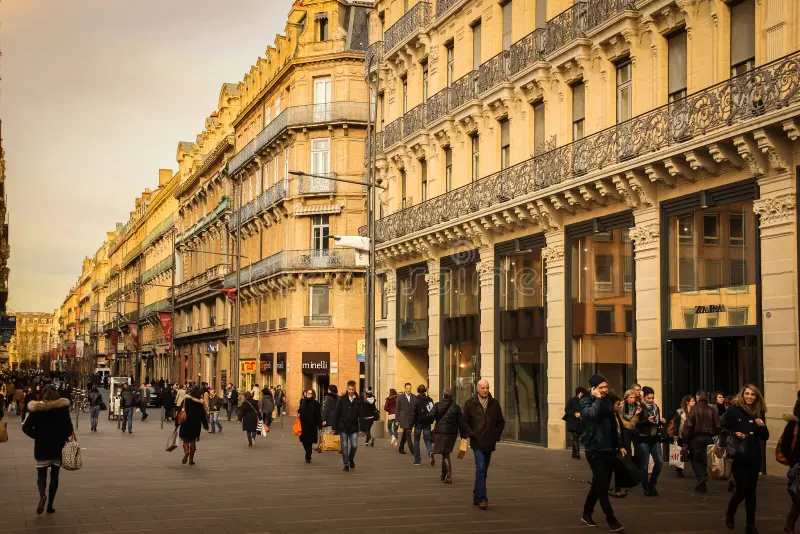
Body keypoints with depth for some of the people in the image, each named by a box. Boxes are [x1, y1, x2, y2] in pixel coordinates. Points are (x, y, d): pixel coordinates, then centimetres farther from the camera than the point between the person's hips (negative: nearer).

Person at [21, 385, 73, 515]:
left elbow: (26, 427, -5)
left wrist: (37, 436, 4)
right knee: (54, 475, 11)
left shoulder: (36, 408, -3)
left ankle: (42, 496, -21)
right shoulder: (63, 406, -6)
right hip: (58, 446, 0)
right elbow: (68, 426, -13)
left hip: (41, 446, 0)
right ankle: (50, 505, 9)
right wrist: (68, 437, 1)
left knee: (41, 474, 8)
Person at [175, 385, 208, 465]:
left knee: (185, 440, 8)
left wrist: (177, 423, 2)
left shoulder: (186, 400, -4)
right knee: (193, 441, 10)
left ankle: (186, 452, -22)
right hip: (196, 424, 1)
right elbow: (203, 415, -1)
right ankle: (191, 459, 9)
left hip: (186, 423, -1)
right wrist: (206, 426, 5)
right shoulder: (200, 403, -3)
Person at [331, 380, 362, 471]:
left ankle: (351, 459, 26)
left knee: (354, 446, -1)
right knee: (344, 446, 2)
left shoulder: (358, 400, 3)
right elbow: (336, 413, 1)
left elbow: (360, 414, 6)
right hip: (343, 427, -1)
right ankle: (346, 464, 11)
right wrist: (335, 426, -3)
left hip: (354, 427, 1)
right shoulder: (342, 399, -1)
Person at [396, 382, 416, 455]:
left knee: (405, 435, 13)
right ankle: (412, 450, -10)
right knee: (408, 435, -9)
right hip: (404, 419, -3)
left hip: (411, 419, 3)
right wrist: (397, 420, -2)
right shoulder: (400, 397, -1)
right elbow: (397, 409, 1)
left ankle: (401, 448, 25)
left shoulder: (414, 397, 7)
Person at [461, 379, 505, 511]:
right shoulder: (470, 403, -1)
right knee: (481, 469, -14)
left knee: (483, 471, 11)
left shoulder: (494, 404, 7)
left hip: (489, 443, 4)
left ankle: (477, 497, 22)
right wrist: (471, 434, -10)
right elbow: (464, 421, 2)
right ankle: (482, 499, -16)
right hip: (477, 442, -4)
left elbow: (501, 422, 15)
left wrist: (496, 435, 4)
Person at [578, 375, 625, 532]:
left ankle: (587, 513, 26)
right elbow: (591, 414, -28)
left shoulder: (607, 402, 12)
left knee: (599, 484, 11)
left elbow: (613, 427, 17)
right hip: (594, 449, -6)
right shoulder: (586, 402, -5)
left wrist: (619, 445, 13)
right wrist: (597, 398, -16)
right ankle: (611, 520, -8)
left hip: (608, 448, 6)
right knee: (602, 484, -10)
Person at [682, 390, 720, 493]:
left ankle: (701, 477, -13)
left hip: (696, 437, -3)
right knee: (704, 460, 11)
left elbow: (688, 425, -13)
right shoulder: (713, 410, 0)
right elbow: (717, 426, 0)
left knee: (695, 458, 10)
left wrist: (685, 439, -7)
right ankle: (702, 484, 13)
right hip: (709, 438, 3)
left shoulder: (694, 409, -9)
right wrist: (713, 435, 13)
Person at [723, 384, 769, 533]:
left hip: (754, 457, 4)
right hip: (738, 456, -4)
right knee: (742, 489, -7)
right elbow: (723, 429, -4)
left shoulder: (759, 412, 7)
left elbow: (765, 437, 11)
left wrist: (762, 426, -9)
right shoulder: (733, 409, -5)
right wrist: (734, 433, -22)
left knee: (751, 490, 6)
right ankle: (730, 514, 22)